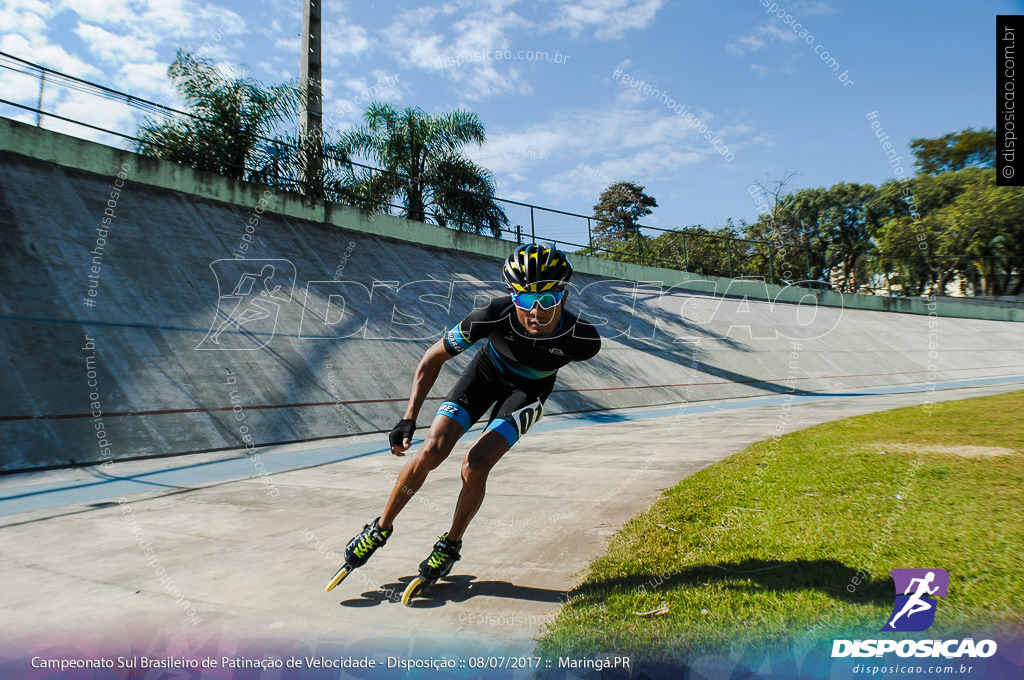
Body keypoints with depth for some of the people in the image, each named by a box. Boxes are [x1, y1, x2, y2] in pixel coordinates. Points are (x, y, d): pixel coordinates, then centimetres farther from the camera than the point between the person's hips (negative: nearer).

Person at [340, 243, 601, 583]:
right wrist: (408, 419, -25)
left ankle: (451, 544, 10)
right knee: (431, 450, -11)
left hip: (528, 389, 0)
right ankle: (381, 528, 13)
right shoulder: (494, 316, -35)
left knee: (475, 466, -18)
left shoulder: (583, 338, -34)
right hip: (487, 370, 1)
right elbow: (435, 356, -21)